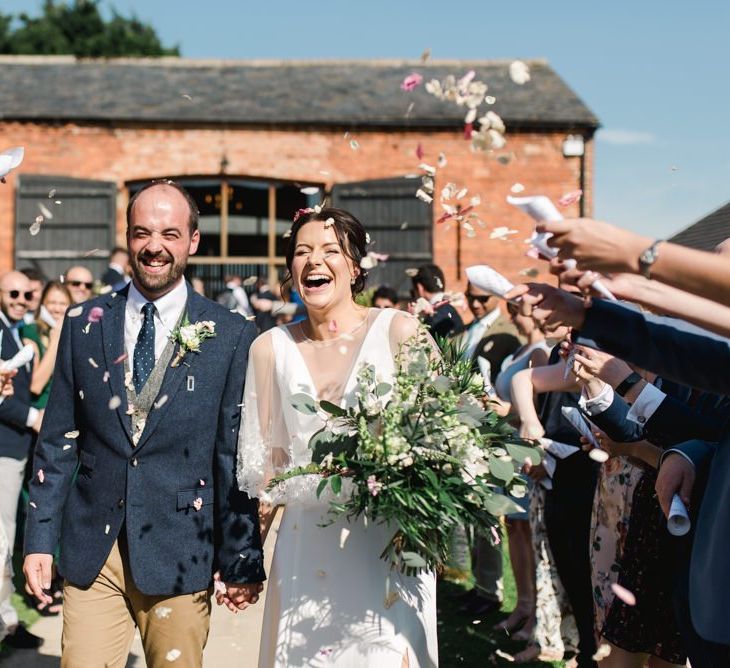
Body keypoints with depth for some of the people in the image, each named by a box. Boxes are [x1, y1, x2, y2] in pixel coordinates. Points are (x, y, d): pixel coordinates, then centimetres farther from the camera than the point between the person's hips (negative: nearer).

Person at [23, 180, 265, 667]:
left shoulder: (231, 337, -2)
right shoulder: (85, 325, 6)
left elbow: (237, 457, -2)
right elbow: (58, 441, 8)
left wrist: (242, 562, -1)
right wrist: (40, 539, 4)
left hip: (180, 554, -2)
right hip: (91, 551, 2)